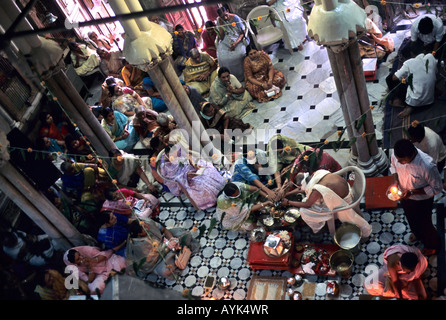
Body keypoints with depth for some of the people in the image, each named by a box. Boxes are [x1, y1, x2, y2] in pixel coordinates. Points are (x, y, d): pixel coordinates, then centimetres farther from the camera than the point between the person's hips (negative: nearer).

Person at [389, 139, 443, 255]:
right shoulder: (397, 154, -26)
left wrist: (412, 192, -31)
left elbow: (437, 188, -25)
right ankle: (417, 234, 67)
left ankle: (432, 245, 55)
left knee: (424, 223, 23)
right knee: (411, 219, 33)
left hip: (421, 200, -5)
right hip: (404, 196, 5)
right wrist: (395, 181, -17)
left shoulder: (427, 166, -42)